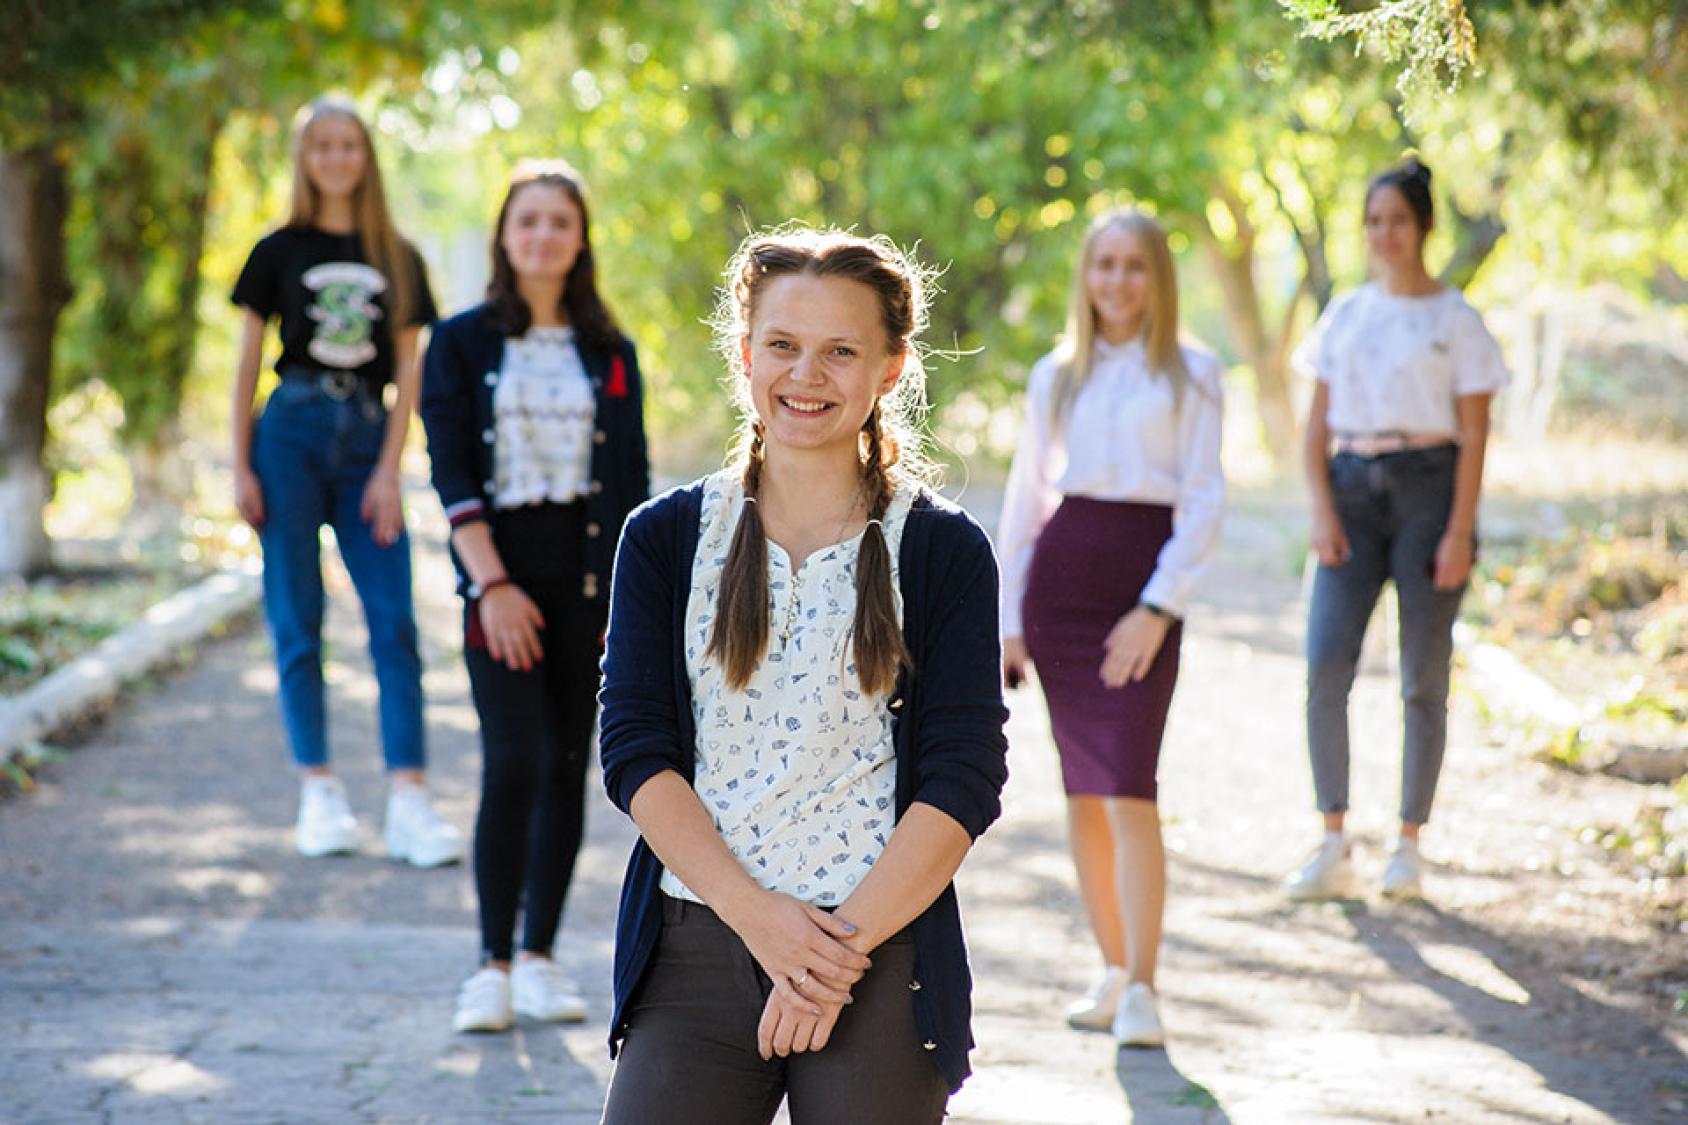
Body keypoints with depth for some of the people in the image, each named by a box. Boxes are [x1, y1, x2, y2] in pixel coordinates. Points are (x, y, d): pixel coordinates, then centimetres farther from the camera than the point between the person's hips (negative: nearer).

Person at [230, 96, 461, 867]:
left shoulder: (398, 260, 10)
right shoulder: (281, 252, 6)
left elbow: (408, 372, 7)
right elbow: (246, 364, 6)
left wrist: (388, 470, -3)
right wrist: (240, 468, -2)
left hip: (369, 435, 1)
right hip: (293, 431, -1)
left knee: (394, 620, -7)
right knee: (297, 621, 0)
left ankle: (409, 802, -9)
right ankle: (319, 792, 7)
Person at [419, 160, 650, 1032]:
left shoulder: (609, 353, 9)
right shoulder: (462, 343, 3)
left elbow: (631, 481, 9)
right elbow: (450, 471, -3)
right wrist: (492, 583, -13)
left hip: (589, 572, 3)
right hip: (503, 571, -3)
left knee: (568, 765, 3)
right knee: (513, 761, -12)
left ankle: (538, 959, 11)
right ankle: (493, 965, -6)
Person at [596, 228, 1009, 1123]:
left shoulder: (944, 553, 2)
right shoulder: (667, 538, 7)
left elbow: (964, 778, -4)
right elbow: (635, 747, 0)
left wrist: (842, 945, -12)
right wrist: (759, 917, -12)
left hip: (884, 965, -1)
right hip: (695, 946, 1)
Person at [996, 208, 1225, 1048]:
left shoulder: (1191, 375, 2)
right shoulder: (1054, 376, 12)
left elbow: (1205, 502, -3)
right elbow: (1025, 498, 14)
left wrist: (1159, 608, -13)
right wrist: (1009, 619, 9)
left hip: (1142, 576, -4)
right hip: (1058, 571, 4)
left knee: (1128, 789, -12)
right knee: (1082, 789, 5)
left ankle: (1142, 989, -11)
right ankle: (1113, 970, 15)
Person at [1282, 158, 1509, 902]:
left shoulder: (1454, 319, 2)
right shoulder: (1345, 315, 12)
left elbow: (1473, 436, -1)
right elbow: (1317, 424, 12)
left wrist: (1459, 531, -10)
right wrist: (1321, 508, -2)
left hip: (1428, 488, -3)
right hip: (1353, 487, 3)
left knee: (1423, 679, 0)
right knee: (1325, 666, -11)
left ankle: (1408, 845, 11)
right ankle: (1333, 847, -5)